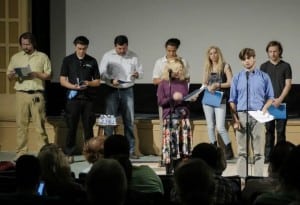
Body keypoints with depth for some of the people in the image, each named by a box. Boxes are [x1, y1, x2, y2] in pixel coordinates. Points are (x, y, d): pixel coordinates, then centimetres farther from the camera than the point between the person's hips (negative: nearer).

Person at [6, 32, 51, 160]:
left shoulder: (42, 57, 7)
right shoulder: (16, 57, 14)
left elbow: (48, 75, 4)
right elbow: (9, 76, 14)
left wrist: (36, 74, -12)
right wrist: (13, 75, -9)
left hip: (37, 94, -2)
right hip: (21, 94, 2)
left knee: (40, 125, -4)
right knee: (21, 125, 0)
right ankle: (21, 153, 4)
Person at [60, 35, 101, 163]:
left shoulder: (92, 61, 8)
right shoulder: (68, 60, 4)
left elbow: (97, 81, 10)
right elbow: (62, 80, 2)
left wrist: (89, 83, -12)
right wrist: (74, 86, -16)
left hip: (88, 98, 1)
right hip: (73, 98, -1)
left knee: (88, 127, 3)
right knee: (71, 127, 0)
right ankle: (69, 154, 6)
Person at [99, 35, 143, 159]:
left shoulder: (133, 56, 6)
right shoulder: (108, 56, 1)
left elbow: (140, 71, 9)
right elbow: (102, 73, -2)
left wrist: (137, 74, -15)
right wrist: (111, 80, -20)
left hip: (127, 91, 2)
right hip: (112, 91, -2)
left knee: (129, 121, 3)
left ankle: (131, 150, 8)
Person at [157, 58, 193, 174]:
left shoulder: (184, 82, 11)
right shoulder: (164, 84, -1)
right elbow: (160, 101, -4)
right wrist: (172, 98, -16)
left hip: (184, 115, 4)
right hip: (170, 117, -4)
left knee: (184, 142, 1)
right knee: (171, 143, -6)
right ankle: (169, 171, 1)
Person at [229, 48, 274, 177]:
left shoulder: (264, 77, 6)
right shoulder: (237, 78, 7)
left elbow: (270, 97, 10)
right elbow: (232, 100, 6)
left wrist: (264, 108, -9)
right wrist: (235, 119, -3)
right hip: (241, 114, 1)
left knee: (258, 149, 2)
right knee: (242, 150, 4)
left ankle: (258, 177, 6)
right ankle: (241, 176, 7)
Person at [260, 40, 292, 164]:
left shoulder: (285, 66, 4)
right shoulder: (264, 66, 7)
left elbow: (288, 84, -1)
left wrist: (280, 99, -13)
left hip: (281, 102, -1)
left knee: (281, 130, 1)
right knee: (269, 130, 2)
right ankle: (268, 155, 4)